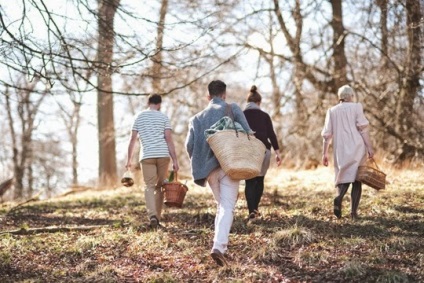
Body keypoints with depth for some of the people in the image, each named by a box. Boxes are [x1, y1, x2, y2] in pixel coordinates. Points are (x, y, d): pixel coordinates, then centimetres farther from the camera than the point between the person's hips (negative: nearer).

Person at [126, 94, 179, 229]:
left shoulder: (139, 117, 11)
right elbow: (169, 139, -2)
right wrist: (175, 160, -2)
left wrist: (129, 160, 15)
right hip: (163, 155, 0)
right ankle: (157, 218, 11)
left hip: (147, 156, 0)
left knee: (149, 186, -3)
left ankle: (152, 215, -24)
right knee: (159, 186, 10)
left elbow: (132, 139, 9)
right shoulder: (163, 117, 6)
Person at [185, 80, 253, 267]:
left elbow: (189, 144, 5)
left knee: (221, 205, 21)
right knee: (227, 207, -7)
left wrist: (199, 166, 16)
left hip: (209, 170, 4)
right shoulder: (232, 109, 5)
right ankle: (219, 246, -25)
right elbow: (246, 132, -9)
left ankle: (220, 244, 17)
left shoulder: (197, 118, 15)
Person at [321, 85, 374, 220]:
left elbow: (327, 134, 7)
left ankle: (339, 197, -19)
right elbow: (363, 129, -7)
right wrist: (369, 147, -8)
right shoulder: (356, 107, 2)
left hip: (340, 149, 2)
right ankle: (353, 211, -3)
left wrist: (324, 153, 10)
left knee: (343, 177, 13)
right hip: (356, 148, -2)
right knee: (357, 178, 5)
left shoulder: (332, 111, 10)